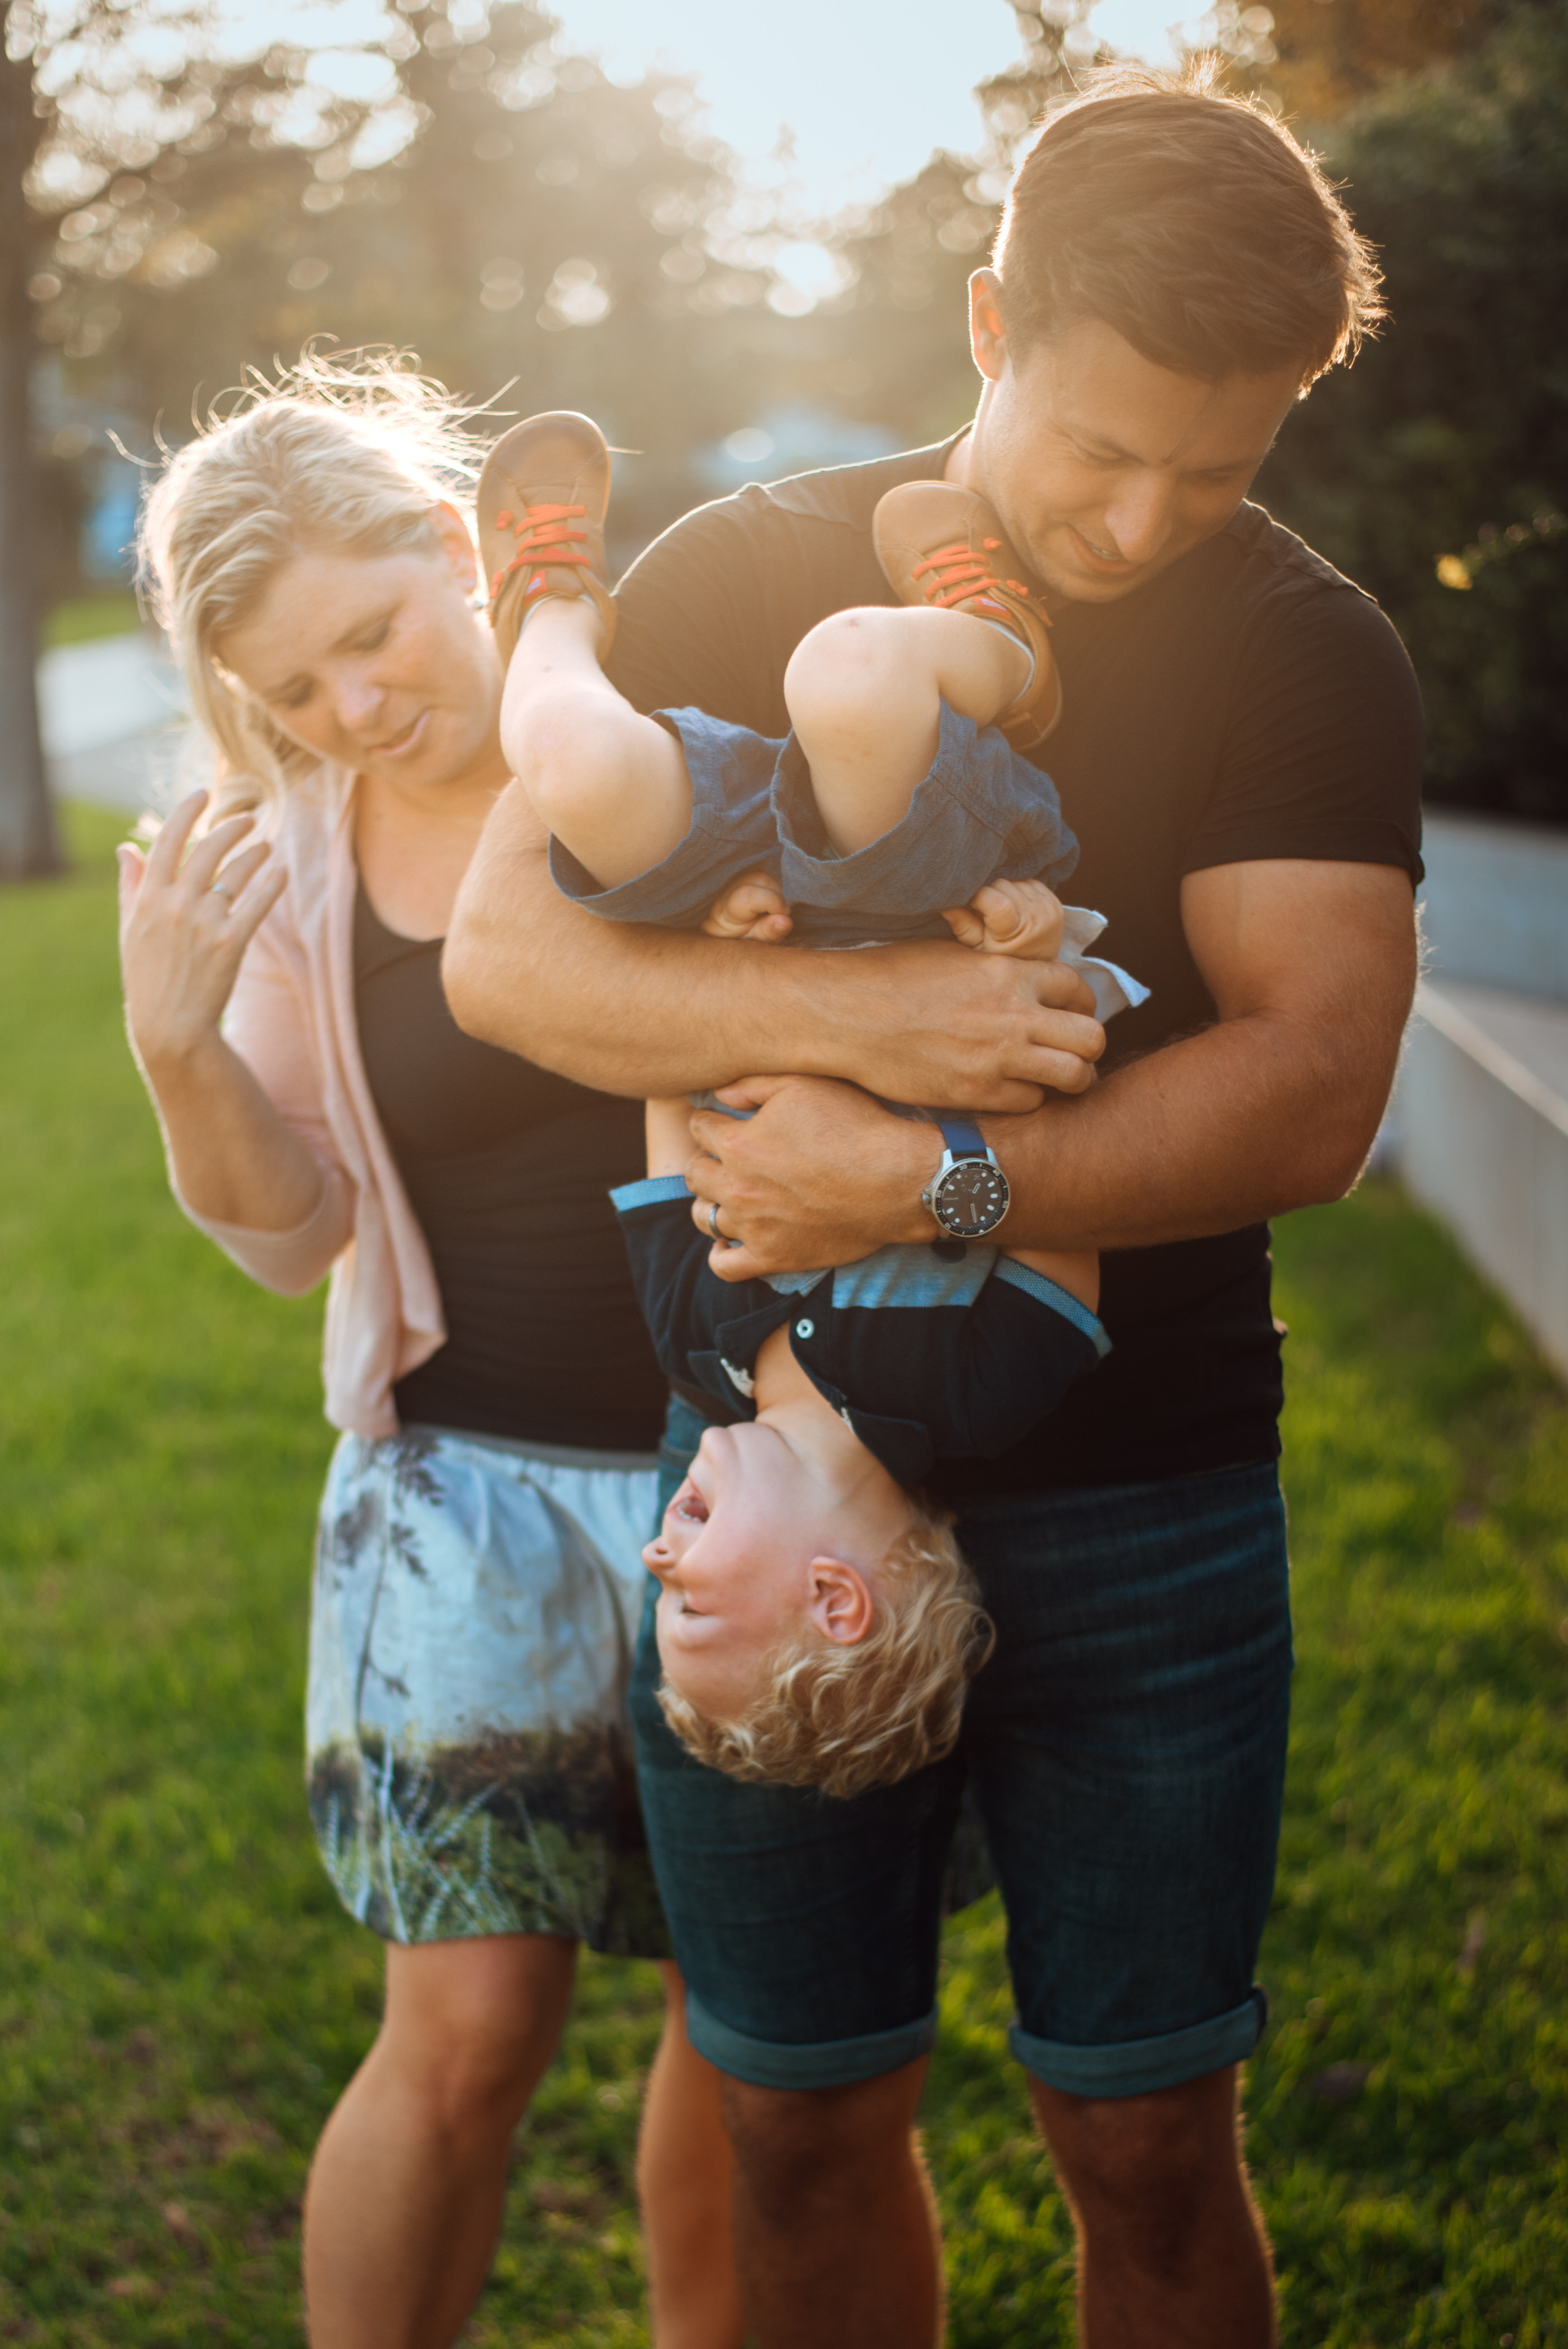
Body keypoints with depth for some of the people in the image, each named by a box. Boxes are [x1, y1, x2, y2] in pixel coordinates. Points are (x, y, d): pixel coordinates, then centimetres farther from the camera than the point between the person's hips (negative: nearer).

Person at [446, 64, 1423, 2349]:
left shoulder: (1311, 652, -5)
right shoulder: (747, 576, 0)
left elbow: (1310, 1090, -17)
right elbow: (501, 950, -8)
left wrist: (923, 1179, -25)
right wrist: (839, 1009, -23)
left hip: (1141, 1498, -1)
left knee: (1145, 2148, 8)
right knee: (802, 2126, 14)